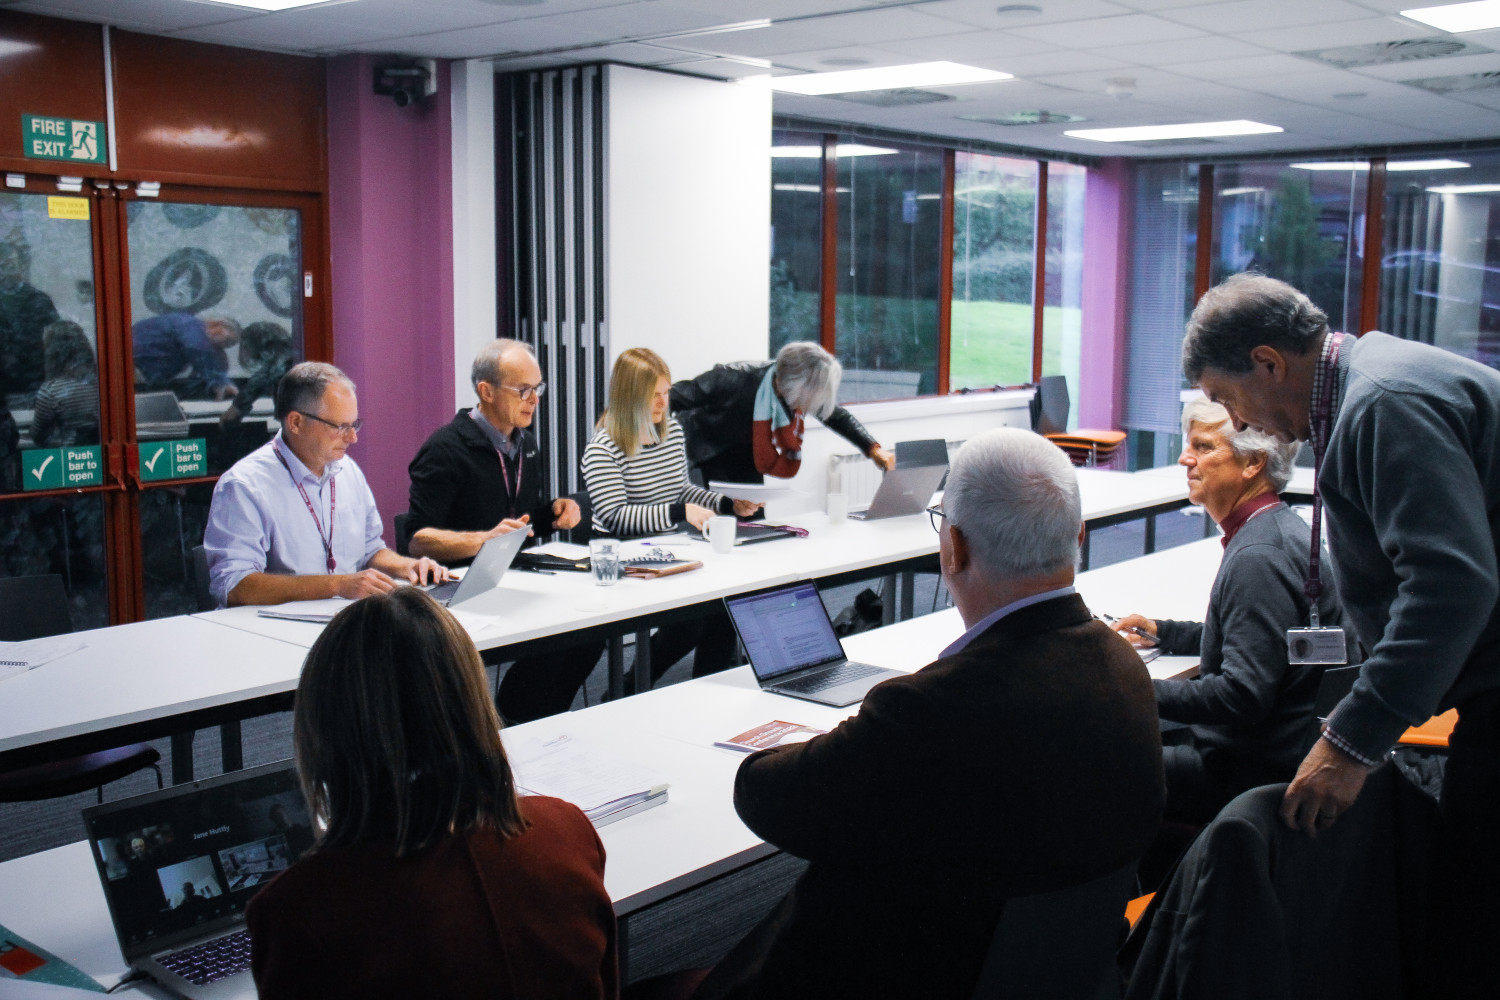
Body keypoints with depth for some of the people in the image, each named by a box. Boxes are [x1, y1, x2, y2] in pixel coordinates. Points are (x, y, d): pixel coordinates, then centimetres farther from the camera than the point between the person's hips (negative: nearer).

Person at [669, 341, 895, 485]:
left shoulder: (802, 387, -18)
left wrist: (873, 449, -9)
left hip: (743, 457, 6)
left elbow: (838, 416, 1)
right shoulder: (735, 379, -37)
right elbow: (673, 397, -28)